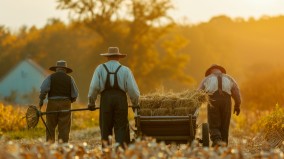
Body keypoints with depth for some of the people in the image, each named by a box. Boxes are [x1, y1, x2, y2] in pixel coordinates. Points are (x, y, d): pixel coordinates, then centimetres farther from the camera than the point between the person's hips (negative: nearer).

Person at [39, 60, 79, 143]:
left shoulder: (50, 77, 4)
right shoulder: (69, 78, 6)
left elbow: (43, 89, -12)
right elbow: (75, 95, 2)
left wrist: (41, 100, 0)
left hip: (52, 104, 0)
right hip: (65, 105, 0)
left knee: (50, 128, 8)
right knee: (64, 129, 1)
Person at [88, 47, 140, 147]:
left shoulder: (100, 68, 7)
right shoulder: (125, 70, 7)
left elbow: (94, 87, 0)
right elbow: (133, 89, 3)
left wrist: (91, 103, 12)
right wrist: (135, 104, 18)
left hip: (105, 100, 0)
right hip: (121, 99, 0)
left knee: (105, 128, 7)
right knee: (121, 128, 1)